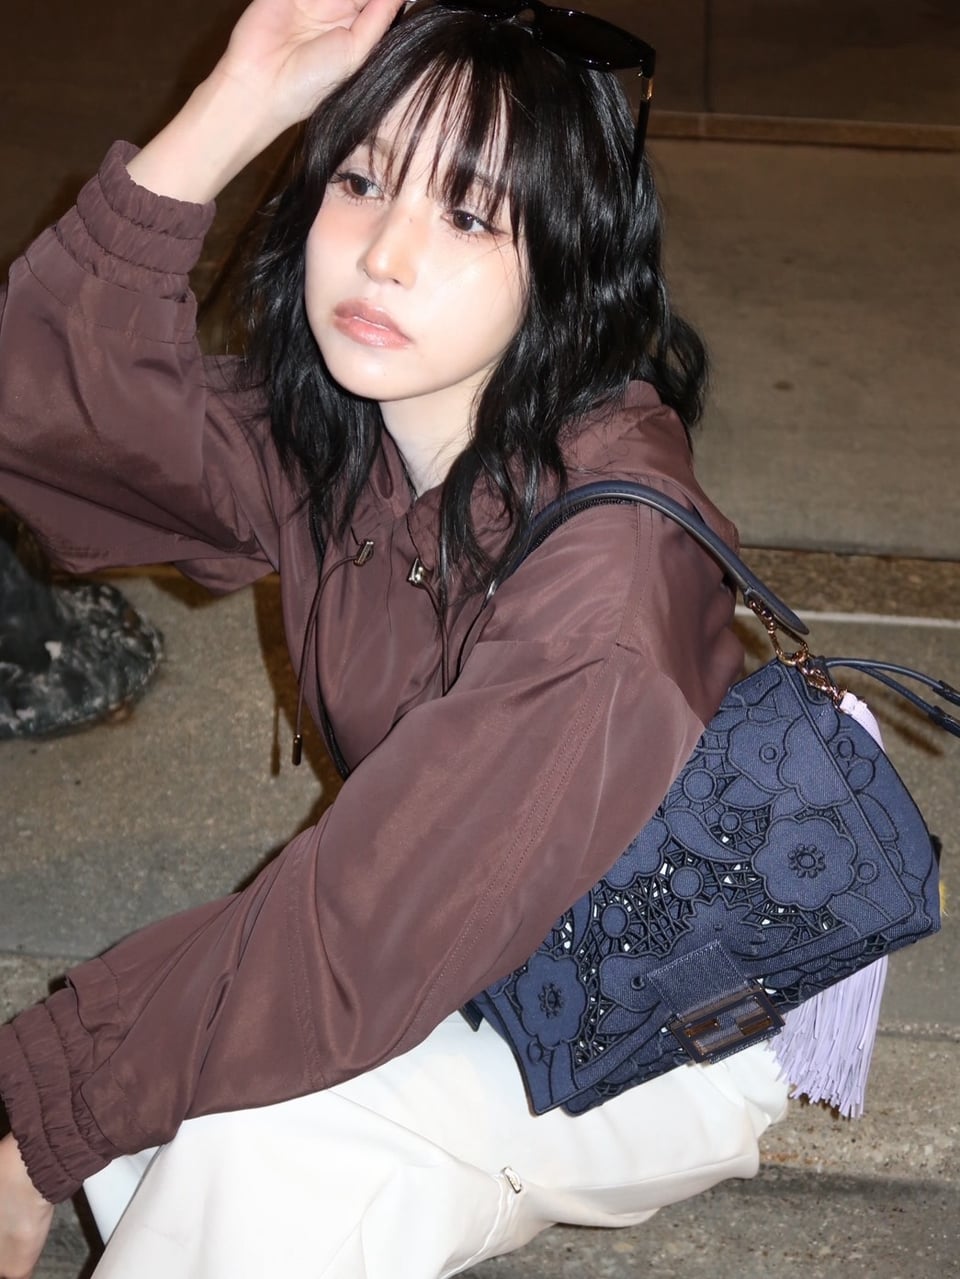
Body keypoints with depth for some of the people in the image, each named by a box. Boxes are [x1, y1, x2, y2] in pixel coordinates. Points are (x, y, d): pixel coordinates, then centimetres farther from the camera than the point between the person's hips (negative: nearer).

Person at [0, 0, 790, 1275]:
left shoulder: (606, 560, -32)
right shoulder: (324, 438, -10)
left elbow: (342, 943, -31)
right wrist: (241, 103, -24)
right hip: (452, 965, 6)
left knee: (250, 1136, -27)